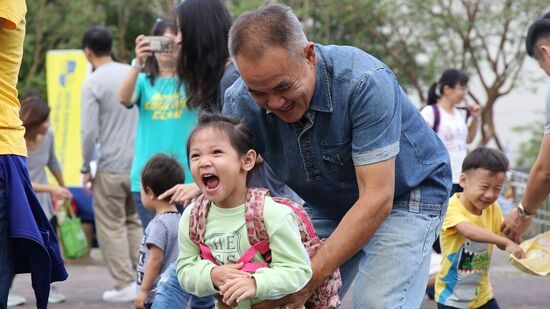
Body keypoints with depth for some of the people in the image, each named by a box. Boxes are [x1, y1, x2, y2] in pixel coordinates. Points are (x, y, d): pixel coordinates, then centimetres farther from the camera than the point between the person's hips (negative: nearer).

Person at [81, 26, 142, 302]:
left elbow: (89, 131, -14)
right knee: (134, 222, 15)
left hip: (111, 167, -5)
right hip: (139, 163, 5)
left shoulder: (92, 84, -10)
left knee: (111, 227, 3)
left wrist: (85, 168, -3)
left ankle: (126, 285, 0)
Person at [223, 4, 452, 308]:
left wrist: (311, 277, -39)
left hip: (403, 195, -5)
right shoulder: (239, 103, -19)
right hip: (327, 207, 5)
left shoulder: (364, 81, -34)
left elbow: (377, 198, -34)